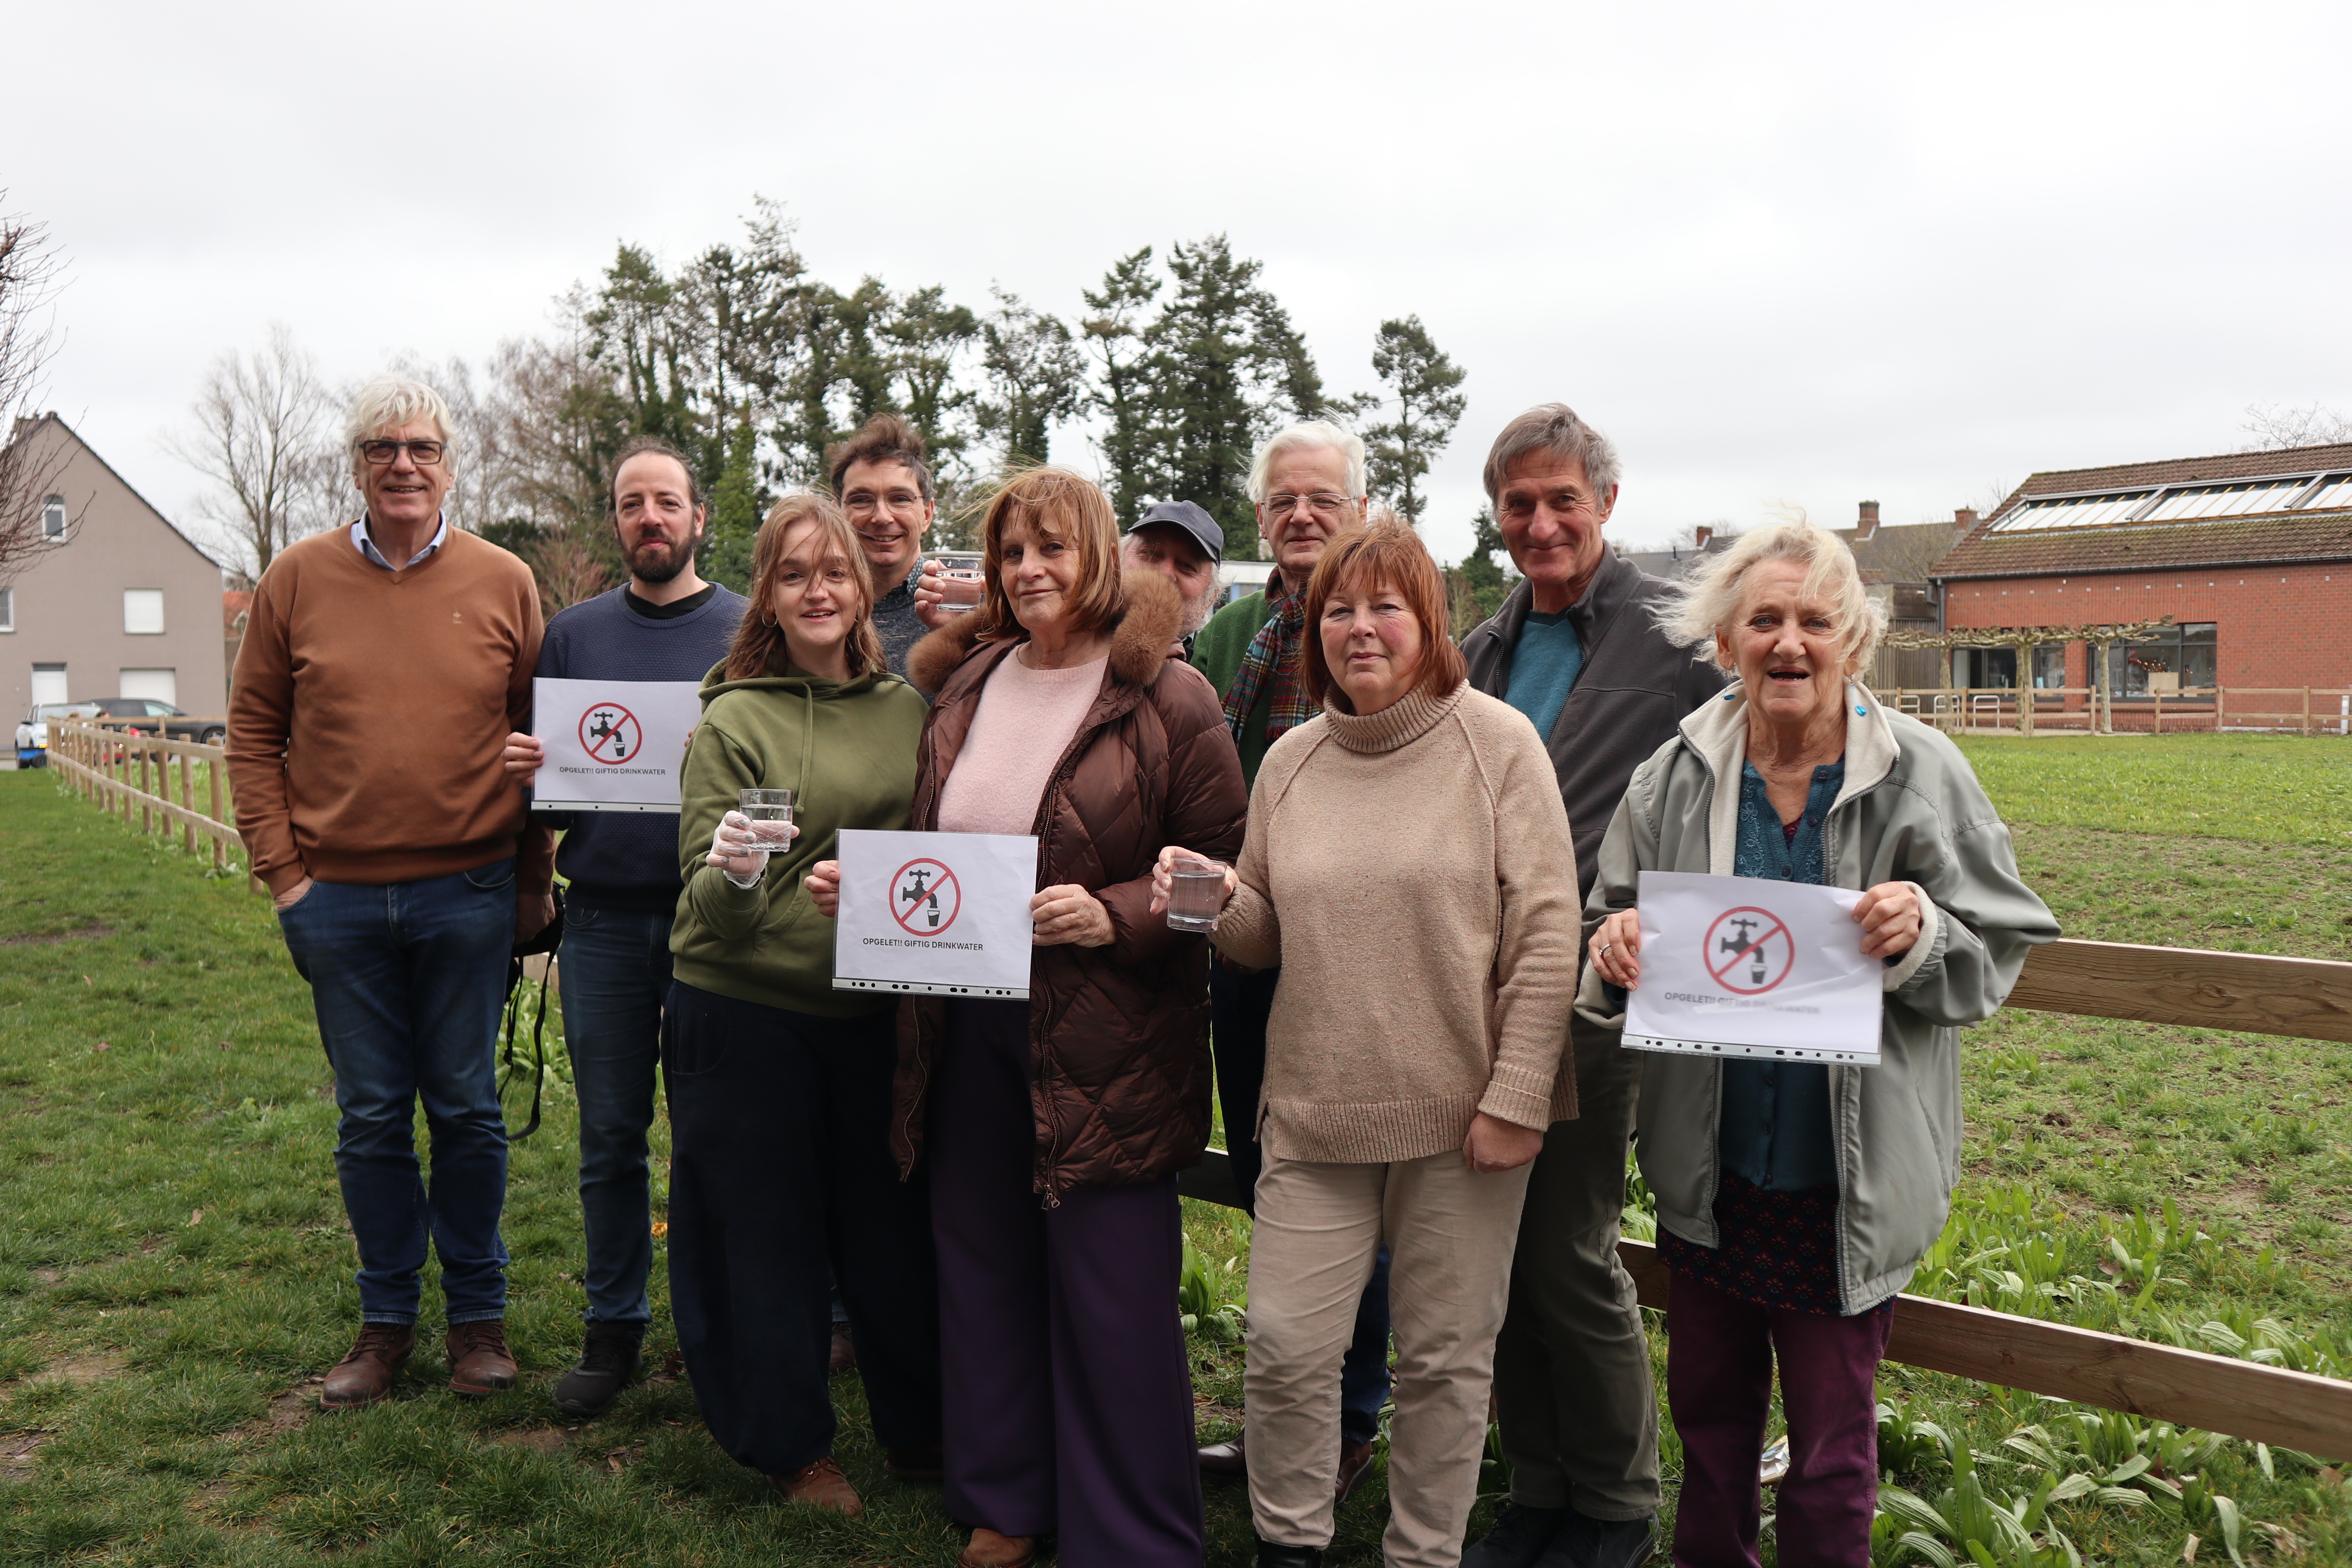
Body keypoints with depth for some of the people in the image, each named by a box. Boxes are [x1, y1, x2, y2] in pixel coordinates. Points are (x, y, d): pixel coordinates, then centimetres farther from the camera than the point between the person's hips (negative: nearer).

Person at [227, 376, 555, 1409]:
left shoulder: (504, 583, 1)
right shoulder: (297, 579, 3)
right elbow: (254, 732, 6)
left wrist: (532, 882, 1)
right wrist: (280, 870, -2)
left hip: (468, 897, -1)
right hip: (337, 900, 1)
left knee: (467, 1112, 8)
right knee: (369, 1119, 11)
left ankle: (477, 1314, 24)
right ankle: (386, 1320, 27)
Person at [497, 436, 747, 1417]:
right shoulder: (574, 635, 10)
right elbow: (542, 793, 14)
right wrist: (522, 772, -9)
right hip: (604, 920, 2)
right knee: (610, 1137, 10)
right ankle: (614, 1328, 24)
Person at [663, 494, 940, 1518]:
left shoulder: (907, 710, 5)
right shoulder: (735, 721, -9)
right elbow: (707, 903, -13)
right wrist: (732, 873, -32)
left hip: (874, 1008, 4)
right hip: (746, 1014, -4)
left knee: (892, 1224, 14)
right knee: (766, 1234, 9)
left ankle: (920, 1431, 34)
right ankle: (788, 1445, 30)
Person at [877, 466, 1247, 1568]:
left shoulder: (1165, 699, -7)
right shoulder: (964, 686, 11)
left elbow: (1222, 872, -8)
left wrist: (1114, 916, -22)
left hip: (1105, 1041, -5)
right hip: (967, 1027, 6)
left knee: (1113, 1293, 3)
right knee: (983, 1268, 16)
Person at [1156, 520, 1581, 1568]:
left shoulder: (1496, 743, -5)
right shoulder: (1290, 761, 7)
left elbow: (1546, 931, -8)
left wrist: (1516, 1095, -12)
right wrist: (1217, 900, -10)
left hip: (1458, 1109, -3)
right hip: (1314, 1108, 3)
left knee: (1444, 1359, 11)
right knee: (1286, 1347, 6)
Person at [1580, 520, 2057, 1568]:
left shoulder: (1921, 775, -9)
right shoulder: (1677, 776, -4)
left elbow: (1998, 950, -4)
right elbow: (1615, 924, 6)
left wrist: (1923, 935, -24)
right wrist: (1614, 946, -16)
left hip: (1850, 1177, -2)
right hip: (1707, 1160, 3)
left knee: (1831, 1444, 11)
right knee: (1706, 1401, 22)